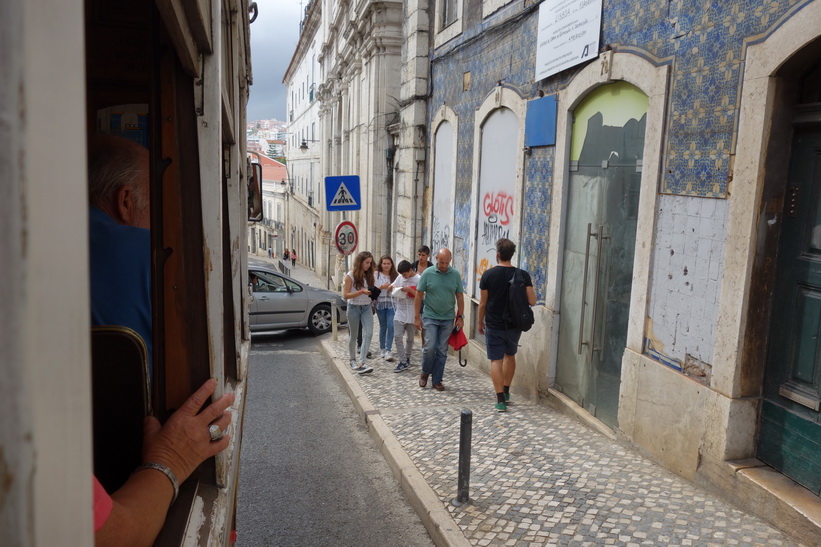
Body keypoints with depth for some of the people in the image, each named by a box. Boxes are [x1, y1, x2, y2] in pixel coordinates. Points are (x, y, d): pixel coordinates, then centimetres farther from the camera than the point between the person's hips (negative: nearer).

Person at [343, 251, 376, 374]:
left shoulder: (368, 275, 8)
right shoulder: (350, 276, -8)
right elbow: (345, 295, -13)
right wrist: (361, 292, -22)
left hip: (366, 307, 4)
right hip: (354, 307, -4)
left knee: (368, 334, -14)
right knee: (353, 335, 10)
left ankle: (361, 363, -18)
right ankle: (353, 360, 28)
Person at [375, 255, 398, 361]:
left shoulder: (396, 275, 4)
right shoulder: (376, 275, 2)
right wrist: (382, 287, -17)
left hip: (391, 304, 0)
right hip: (380, 304, 0)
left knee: (391, 326, -10)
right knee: (383, 327, 9)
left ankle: (388, 351, -7)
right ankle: (382, 349, 23)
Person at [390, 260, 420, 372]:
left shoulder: (418, 280, -8)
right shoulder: (400, 277, 6)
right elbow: (389, 289, 17)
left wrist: (410, 290, -23)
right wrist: (392, 287, -6)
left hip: (412, 315, -4)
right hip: (399, 313, 4)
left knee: (410, 338, 11)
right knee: (397, 337, -5)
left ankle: (407, 358, 30)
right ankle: (403, 362, -1)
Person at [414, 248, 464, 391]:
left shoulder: (455, 275, 0)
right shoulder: (427, 273, -5)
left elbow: (460, 297, 6)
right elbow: (419, 295, -1)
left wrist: (460, 317, 3)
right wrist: (417, 317, -4)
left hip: (448, 319, 2)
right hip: (430, 317, -2)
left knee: (442, 350, 6)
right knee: (430, 347, -8)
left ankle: (437, 380, 16)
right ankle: (425, 373, 18)